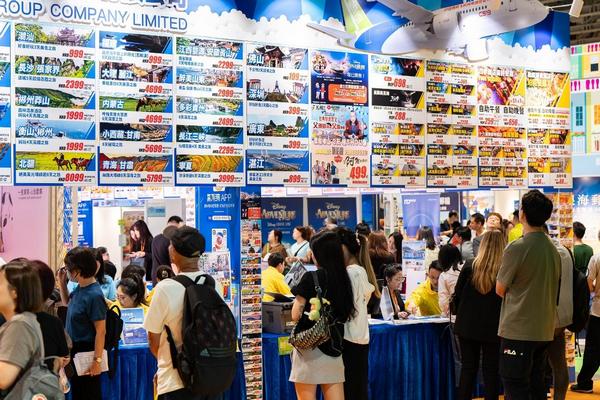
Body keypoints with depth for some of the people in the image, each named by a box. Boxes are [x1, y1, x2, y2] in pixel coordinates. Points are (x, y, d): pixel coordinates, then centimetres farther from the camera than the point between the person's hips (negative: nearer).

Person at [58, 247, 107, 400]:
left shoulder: (94, 295, -25)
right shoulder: (80, 288, 0)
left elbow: (101, 331, -23)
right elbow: (68, 303, 23)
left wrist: (97, 360, -22)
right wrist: (62, 283, 7)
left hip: (86, 351, -9)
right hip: (75, 348, 9)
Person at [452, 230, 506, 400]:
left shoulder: (470, 266, -6)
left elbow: (457, 296, 0)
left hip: (468, 325, 1)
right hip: (493, 328, -1)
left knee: (468, 367, 10)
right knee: (491, 370, 8)